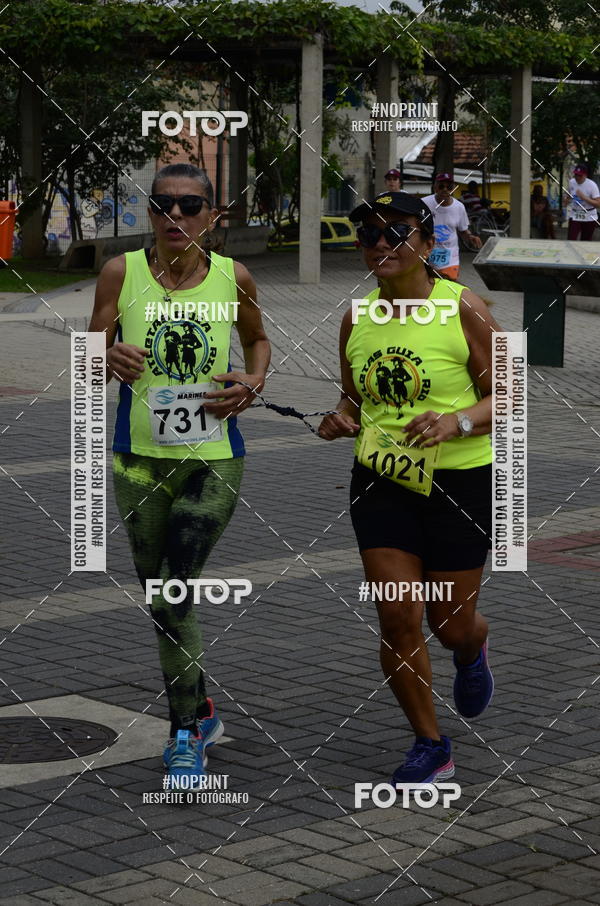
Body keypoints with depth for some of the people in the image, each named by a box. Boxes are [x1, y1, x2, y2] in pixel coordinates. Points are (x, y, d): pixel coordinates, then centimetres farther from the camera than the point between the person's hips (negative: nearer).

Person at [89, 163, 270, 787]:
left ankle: (184, 734, -2)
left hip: (215, 460, -2)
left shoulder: (233, 278, -1)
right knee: (160, 597, 11)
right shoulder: (121, 273, -3)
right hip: (140, 460, 2)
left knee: (174, 592, -15)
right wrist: (111, 359, -23)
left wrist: (253, 380, -3)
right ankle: (201, 712, 33)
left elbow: (257, 339, 18)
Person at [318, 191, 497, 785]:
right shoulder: (356, 318, 4)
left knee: (450, 624, 7)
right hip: (381, 480, 3)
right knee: (397, 618, -4)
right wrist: (343, 419, -4)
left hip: (458, 481, -3)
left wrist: (458, 422, -26)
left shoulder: (464, 310, -10)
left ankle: (472, 652, 47)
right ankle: (430, 747, 14)